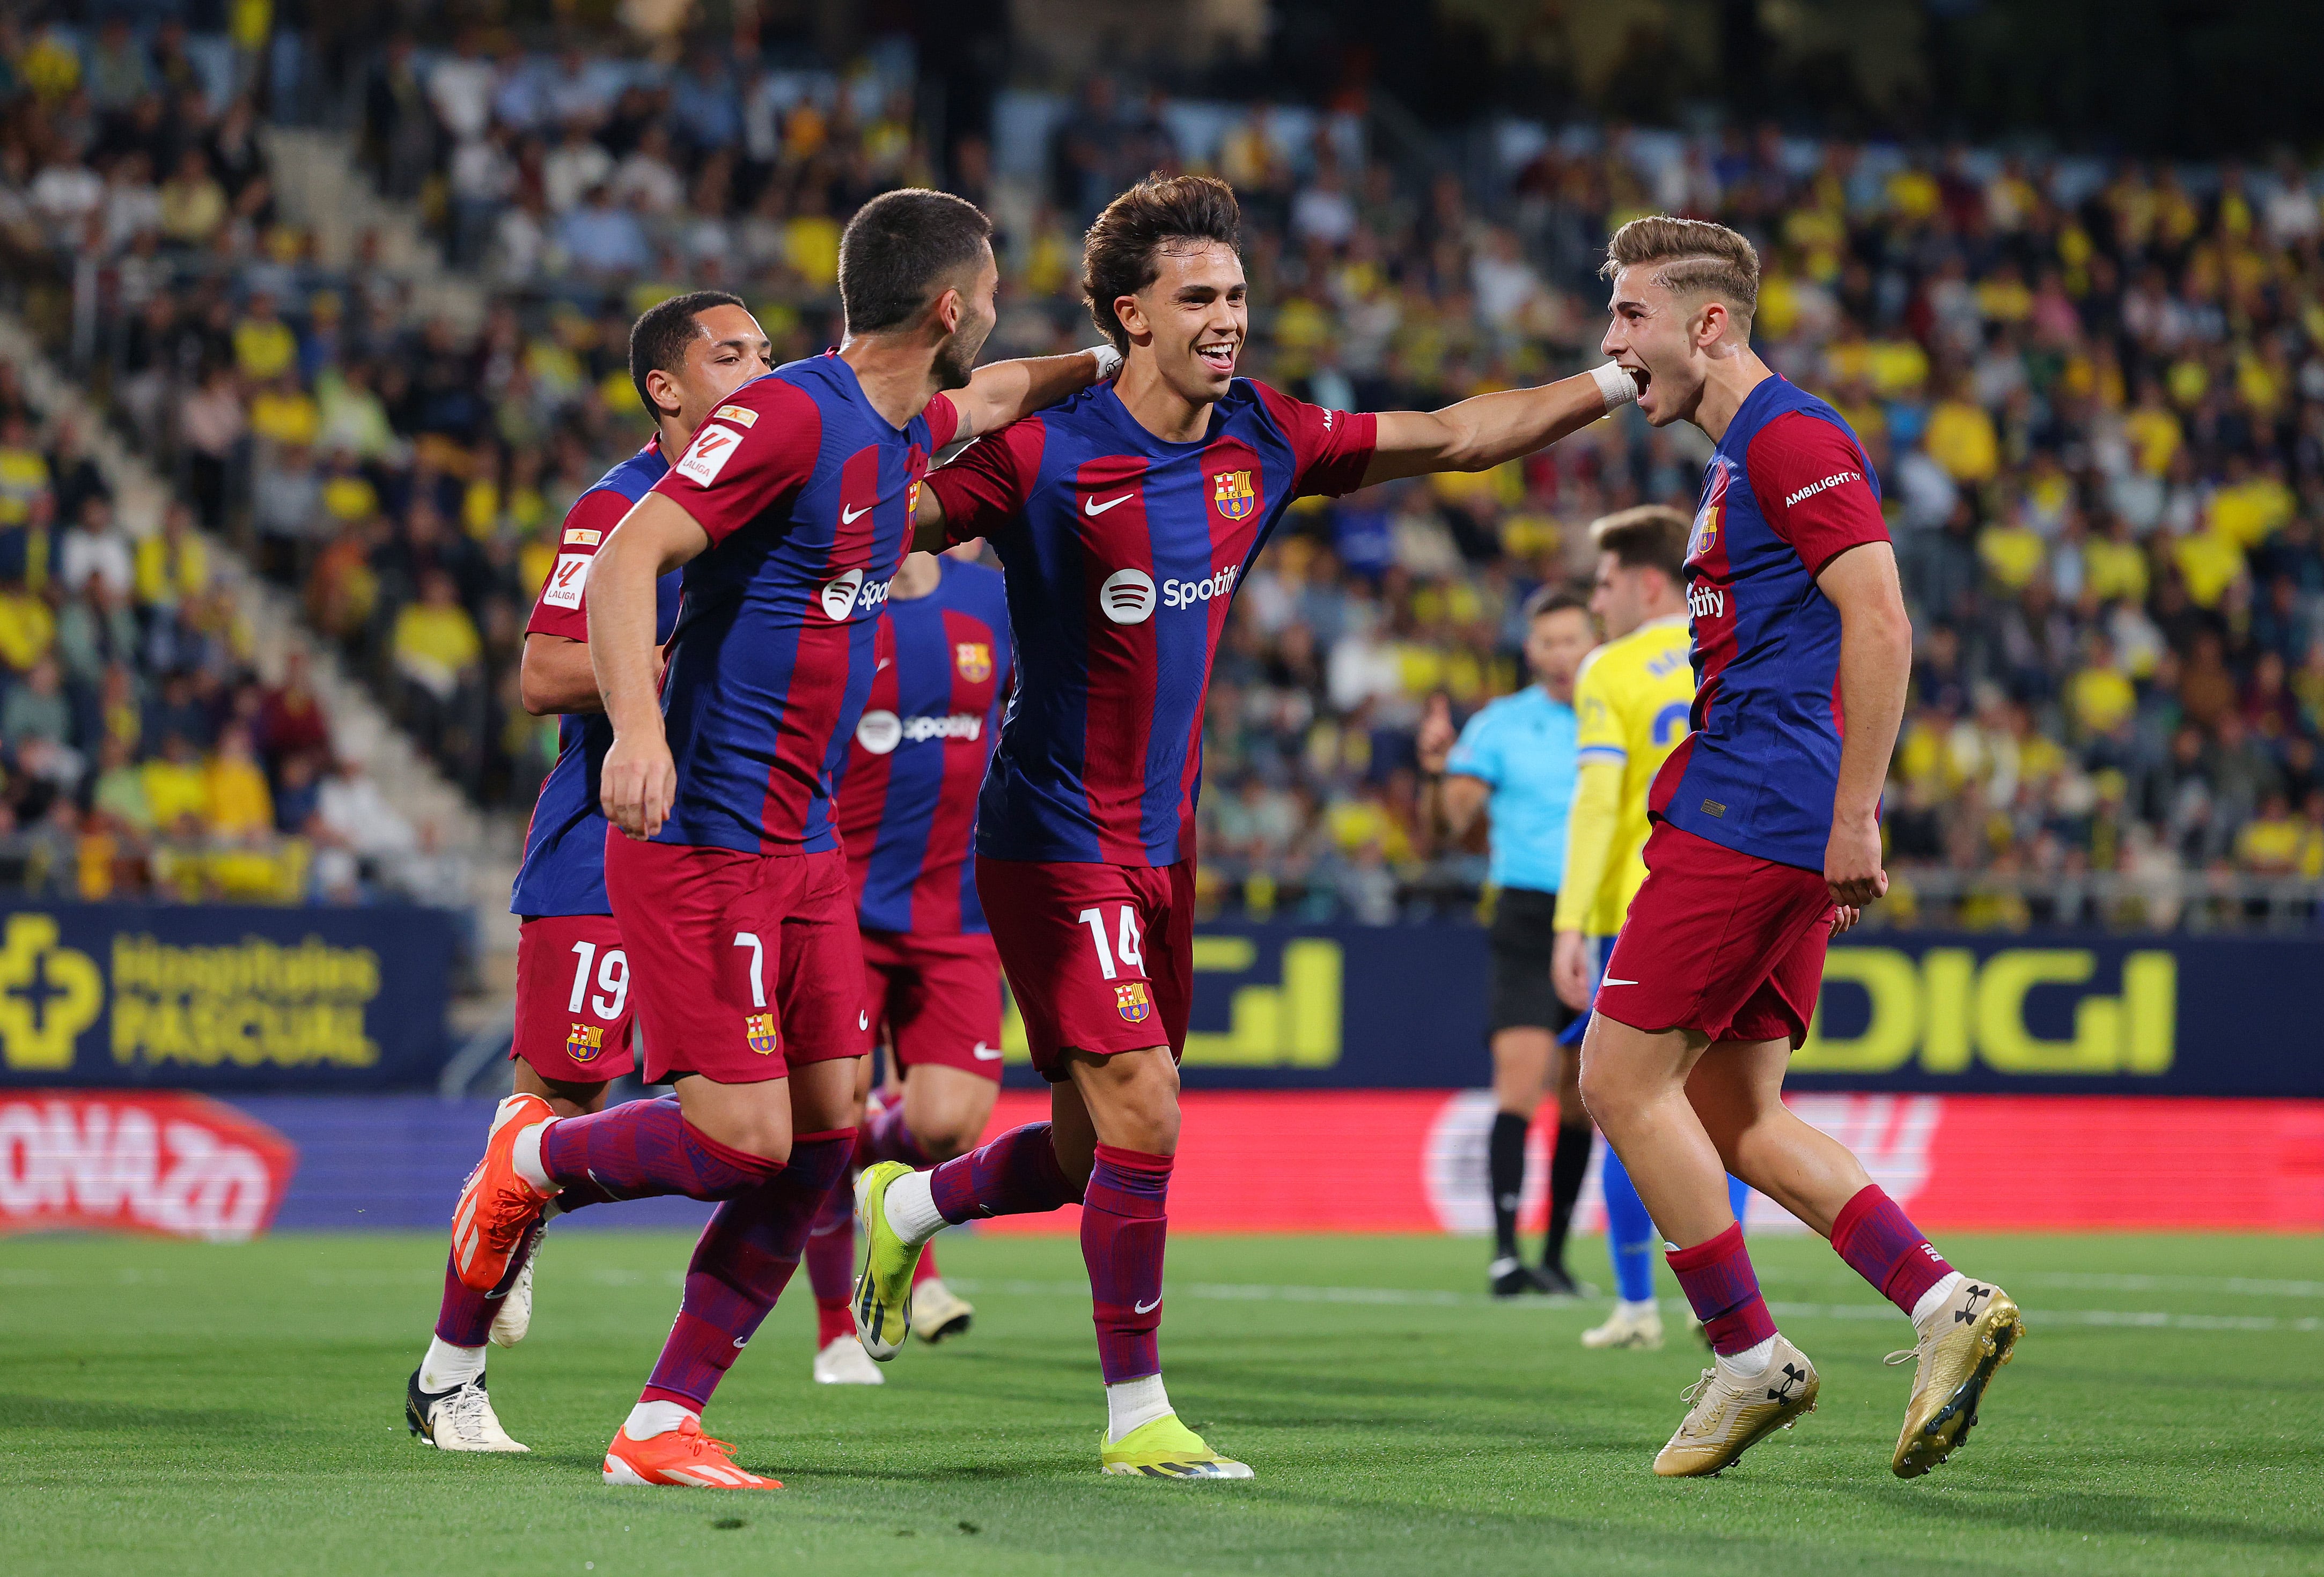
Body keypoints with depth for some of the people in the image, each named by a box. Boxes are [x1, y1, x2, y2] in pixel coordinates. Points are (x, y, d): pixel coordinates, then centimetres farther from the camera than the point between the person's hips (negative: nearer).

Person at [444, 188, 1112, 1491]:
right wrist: (640, 727, -36)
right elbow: (626, 559, -24)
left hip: (807, 846, 9)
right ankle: (531, 1158, 16)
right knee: (743, 1136, -13)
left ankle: (665, 1425, 6)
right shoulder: (792, 416, -16)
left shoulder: (903, 429, 11)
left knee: (826, 1134, 1)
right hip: (706, 840, -9)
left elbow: (984, 398, 38)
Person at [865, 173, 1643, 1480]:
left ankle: (905, 1205, 37)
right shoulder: (1043, 457, -16)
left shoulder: (1262, 442, 2)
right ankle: (1137, 1413, -1)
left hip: (1162, 844, 7)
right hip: (1058, 838, -7)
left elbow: (1453, 437, 10)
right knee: (1142, 1117, -14)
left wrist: (1617, 384, 6)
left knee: (1096, 1155, 11)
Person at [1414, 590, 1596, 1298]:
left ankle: (1555, 1253, 17)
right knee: (1521, 1078, -15)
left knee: (1582, 1097, 7)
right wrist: (1439, 769, -25)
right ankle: (1506, 1253, -18)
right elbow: (1451, 816, -7)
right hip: (1529, 917, -3)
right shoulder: (1501, 725, 1)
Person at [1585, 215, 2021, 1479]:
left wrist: (1853, 820, -21)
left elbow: (1879, 625, -19)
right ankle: (1943, 1303, 3)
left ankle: (1749, 1359, -2)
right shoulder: (1739, 460, 21)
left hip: (1748, 811, -10)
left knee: (1624, 1080, -6)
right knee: (1732, 1116, 8)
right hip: (1767, 830, 10)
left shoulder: (1789, 438, -11)